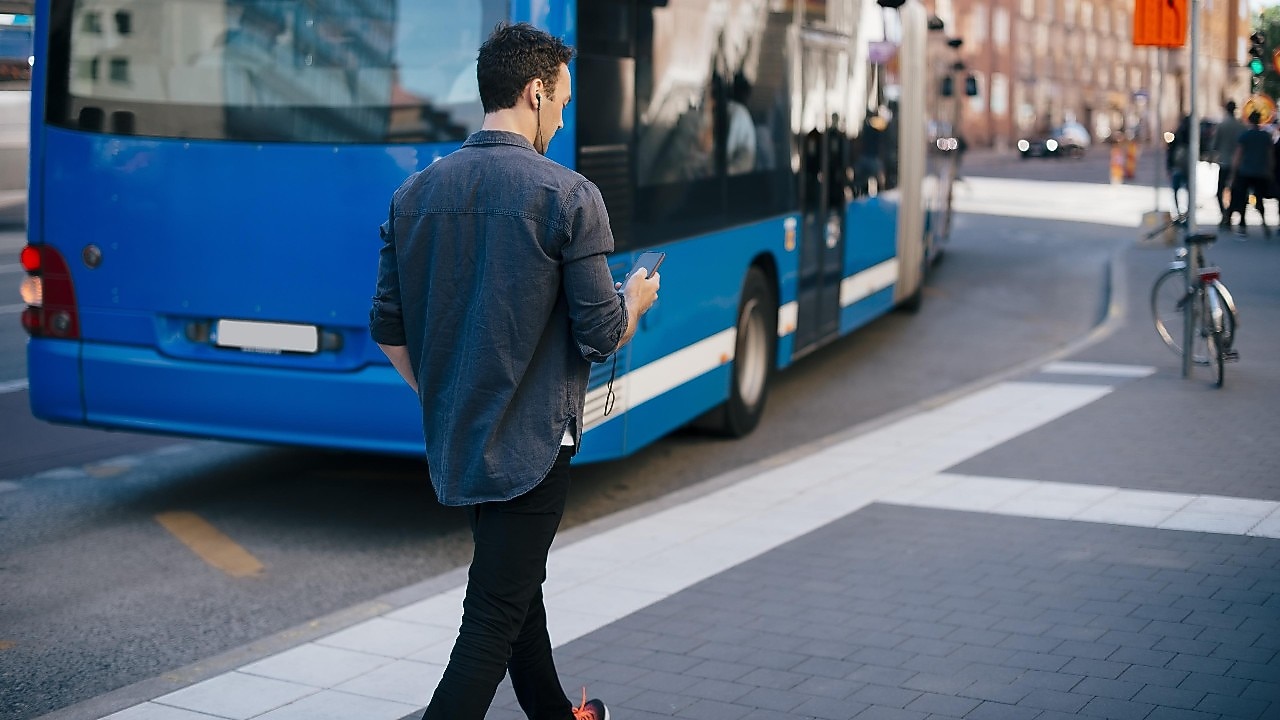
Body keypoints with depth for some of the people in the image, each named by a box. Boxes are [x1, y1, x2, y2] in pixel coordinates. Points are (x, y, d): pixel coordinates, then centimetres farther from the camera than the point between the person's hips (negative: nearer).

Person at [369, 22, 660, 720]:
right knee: (492, 622, -2)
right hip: (532, 446, -7)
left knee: (518, 587, 25)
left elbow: (388, 330, 6)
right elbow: (602, 336, -13)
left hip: (453, 443, 7)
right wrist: (635, 299, 9)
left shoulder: (415, 193, 3)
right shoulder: (568, 197, -14)